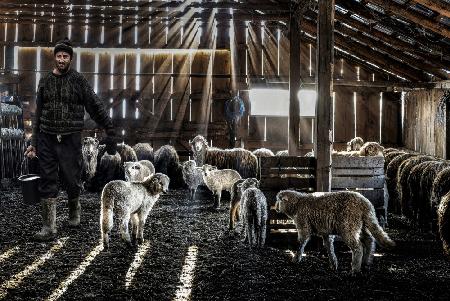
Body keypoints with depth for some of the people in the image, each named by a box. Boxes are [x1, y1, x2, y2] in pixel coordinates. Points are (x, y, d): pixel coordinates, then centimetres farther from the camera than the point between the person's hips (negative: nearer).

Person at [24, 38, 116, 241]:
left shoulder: (78, 81, 0)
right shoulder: (46, 81, 9)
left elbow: (96, 106, 0)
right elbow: (38, 113, 13)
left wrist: (110, 130, -5)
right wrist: (33, 143, 11)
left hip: (70, 138, -2)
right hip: (47, 138, 3)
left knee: (71, 179, 4)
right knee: (47, 182, -1)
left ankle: (74, 210, 35)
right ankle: (49, 228, 4)